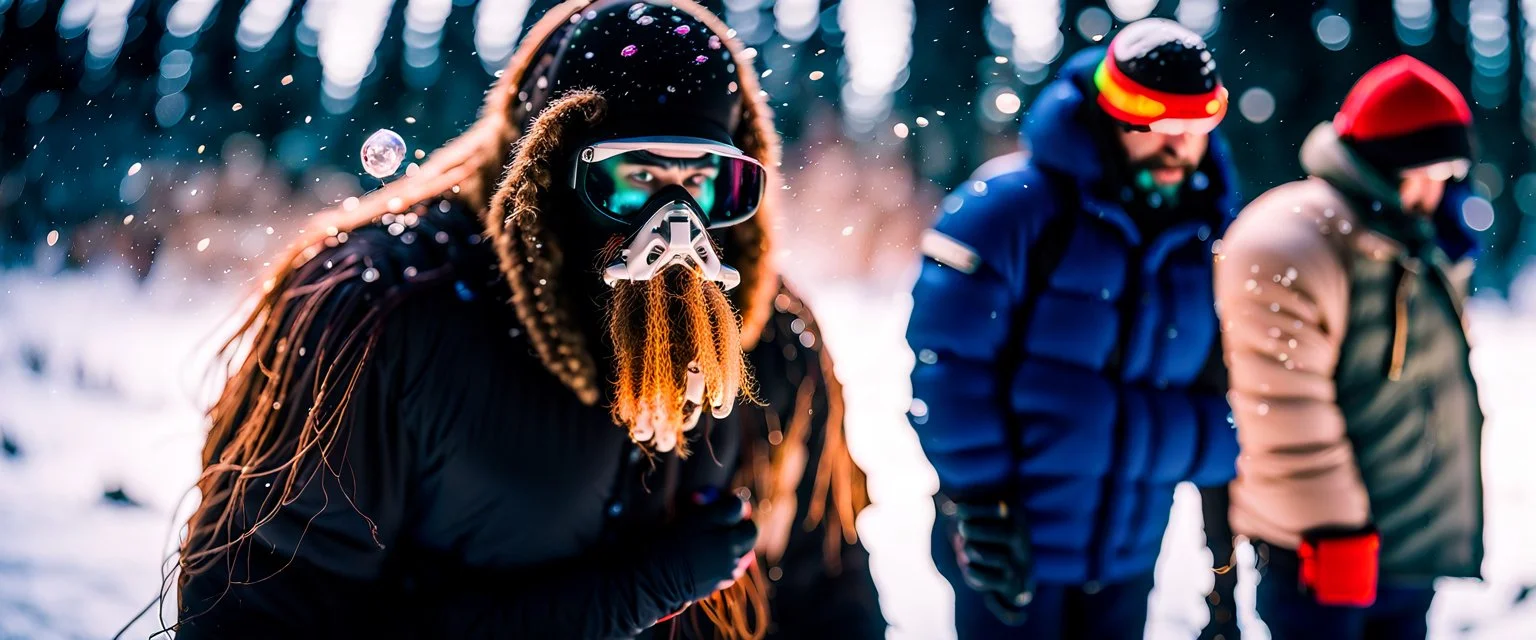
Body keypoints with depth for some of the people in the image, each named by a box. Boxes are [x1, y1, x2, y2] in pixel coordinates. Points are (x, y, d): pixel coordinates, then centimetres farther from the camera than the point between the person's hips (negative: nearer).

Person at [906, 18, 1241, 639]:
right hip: (1012, 548, -5)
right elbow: (948, 364, -15)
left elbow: (1226, 383, 12)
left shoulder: (1205, 234, 4)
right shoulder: (1010, 207, -13)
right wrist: (981, 503, -16)